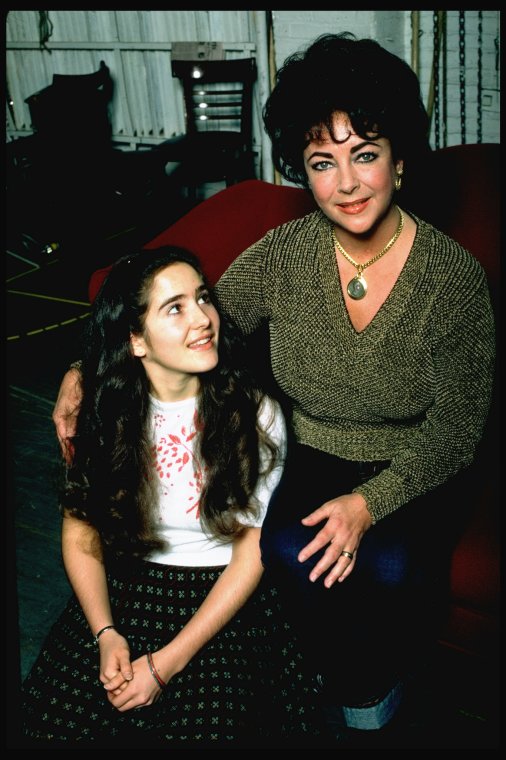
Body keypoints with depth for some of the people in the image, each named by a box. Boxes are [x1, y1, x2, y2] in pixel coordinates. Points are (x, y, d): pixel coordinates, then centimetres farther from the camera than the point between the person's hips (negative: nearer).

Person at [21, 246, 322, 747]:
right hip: (123, 592, 2)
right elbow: (80, 532, 2)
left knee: (203, 726, -19)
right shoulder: (104, 414, -4)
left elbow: (251, 551, -9)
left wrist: (167, 663, -14)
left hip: (221, 599, -1)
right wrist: (106, 633, -13)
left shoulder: (255, 415, -10)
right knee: (56, 720, -14)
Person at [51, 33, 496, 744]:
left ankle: (383, 672, 10)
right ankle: (355, 692, 6)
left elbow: (454, 432, -12)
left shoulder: (456, 277, -16)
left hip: (411, 473, -1)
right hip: (305, 455, 2)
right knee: (291, 549, -27)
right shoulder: (284, 254, -10)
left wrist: (369, 502, -27)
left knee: (391, 567, -29)